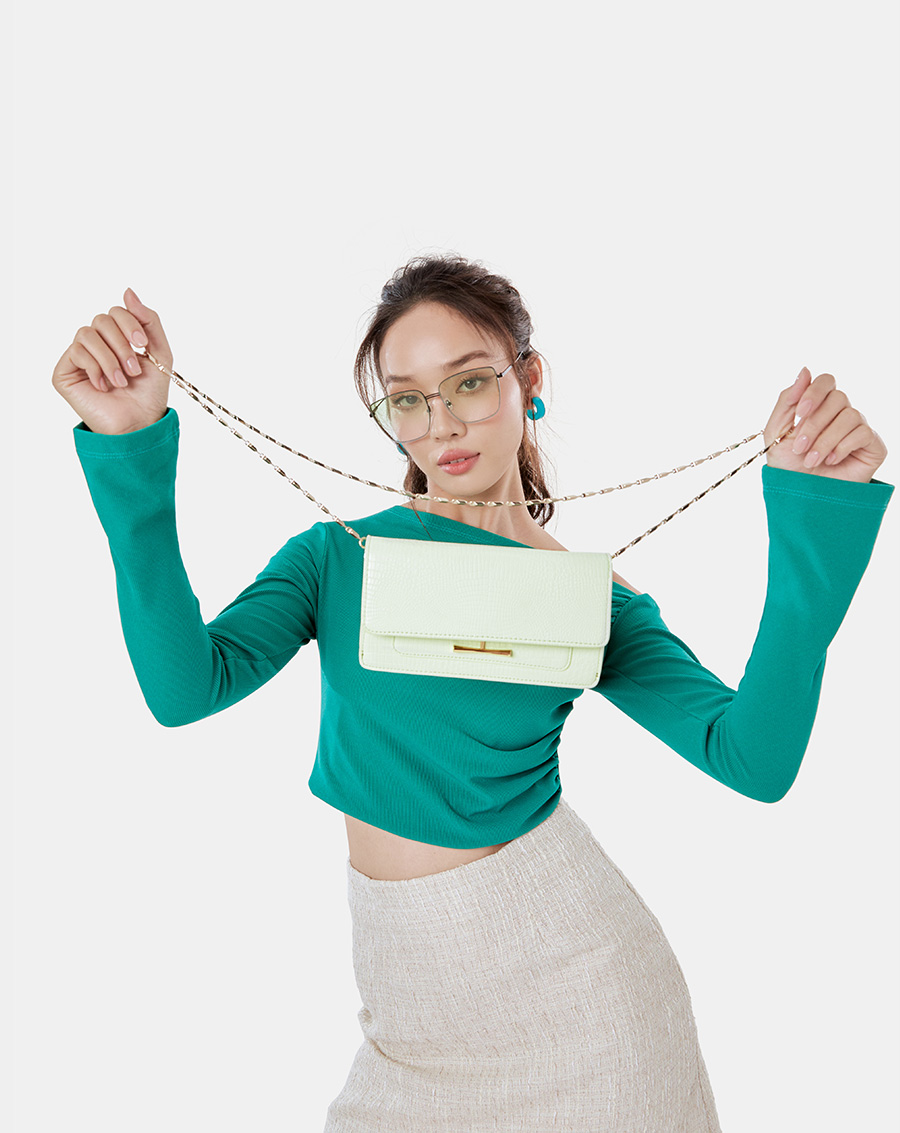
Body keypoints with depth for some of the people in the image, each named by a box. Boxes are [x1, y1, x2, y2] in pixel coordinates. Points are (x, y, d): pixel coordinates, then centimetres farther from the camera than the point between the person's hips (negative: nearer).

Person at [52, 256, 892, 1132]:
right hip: (402, 966, 1)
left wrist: (816, 521, -26)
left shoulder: (592, 599, -6)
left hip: (562, 957, -1)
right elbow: (183, 688, -19)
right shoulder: (338, 555, -3)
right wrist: (129, 448, -26)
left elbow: (758, 760, -18)